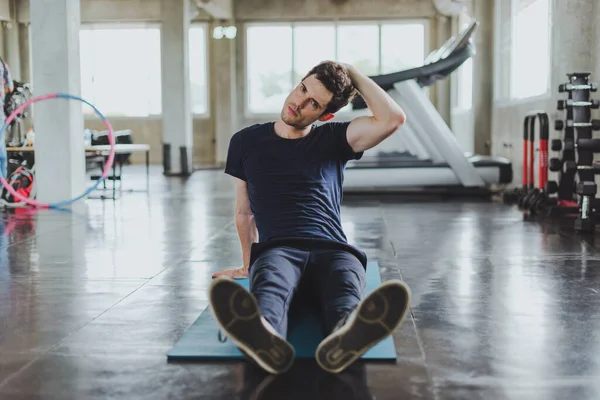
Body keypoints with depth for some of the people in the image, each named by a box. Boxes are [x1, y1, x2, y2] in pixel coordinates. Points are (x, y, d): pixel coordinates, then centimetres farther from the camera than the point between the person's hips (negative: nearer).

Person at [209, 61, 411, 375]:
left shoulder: (333, 139, 17)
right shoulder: (247, 142, 19)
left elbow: (393, 118, 2)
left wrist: (353, 74, 11)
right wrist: (248, 266, 29)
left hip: (333, 249, 0)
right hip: (277, 250, 0)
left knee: (347, 293, -39)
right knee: (270, 283, -40)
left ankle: (343, 339, -73)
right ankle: (264, 338, -73)